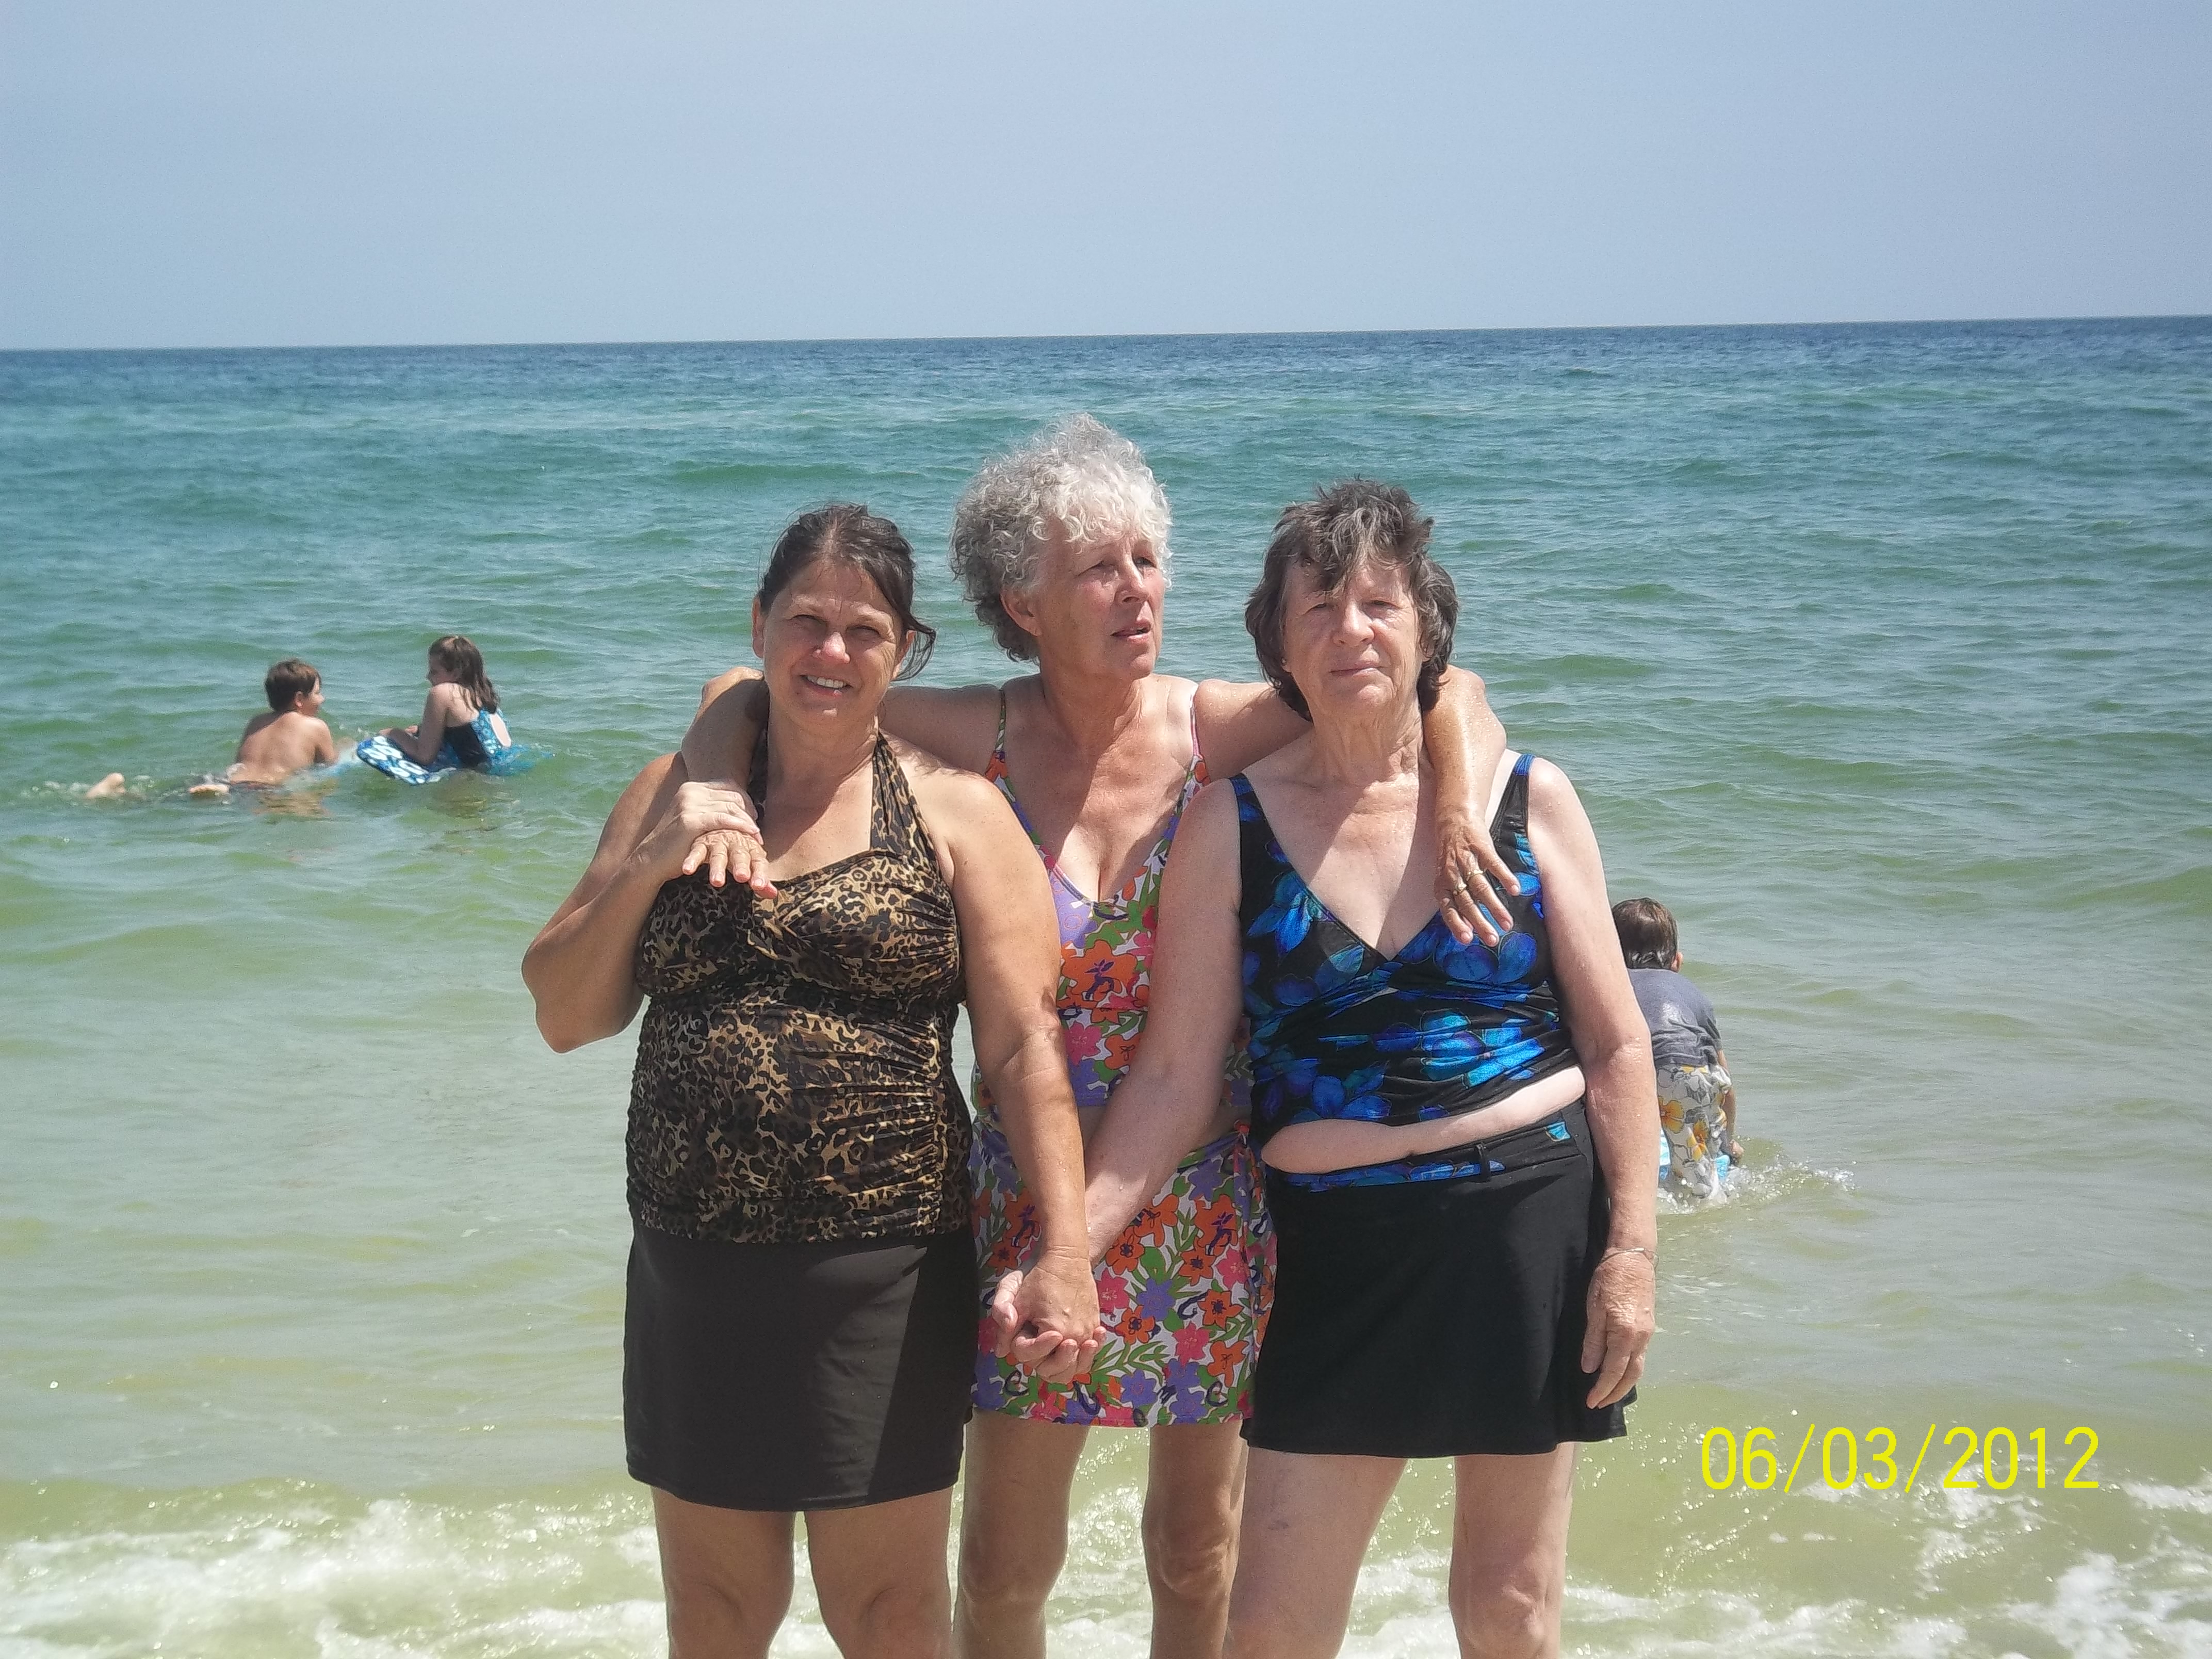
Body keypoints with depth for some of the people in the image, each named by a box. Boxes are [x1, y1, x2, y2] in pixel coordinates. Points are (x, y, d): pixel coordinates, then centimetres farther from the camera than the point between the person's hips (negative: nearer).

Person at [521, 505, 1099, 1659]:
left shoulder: (954, 811, -1)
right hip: (693, 1269, 3)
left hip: (884, 1279, -3)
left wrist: (1065, 1255, -16)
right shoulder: (674, 795, 9)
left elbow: (1023, 1048, -7)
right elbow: (565, 1019, 8)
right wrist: (646, 864, -7)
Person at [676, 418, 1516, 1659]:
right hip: (1037, 1194, 0)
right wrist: (719, 797, -22)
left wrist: (1460, 807, -24)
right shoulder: (980, 742, -7)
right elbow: (752, 692, -3)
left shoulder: (1219, 732, -7)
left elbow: (1440, 680, -6)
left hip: (1212, 1199, 1)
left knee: (1201, 1546, 14)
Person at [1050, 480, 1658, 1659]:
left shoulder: (1528, 798, 1)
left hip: (1534, 1217, 0)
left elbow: (1616, 1045, 3)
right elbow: (1174, 1076, -2)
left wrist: (1633, 1249, -5)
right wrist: (1063, 1252, -12)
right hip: (1338, 1243, 0)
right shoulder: (1233, 824, 0)